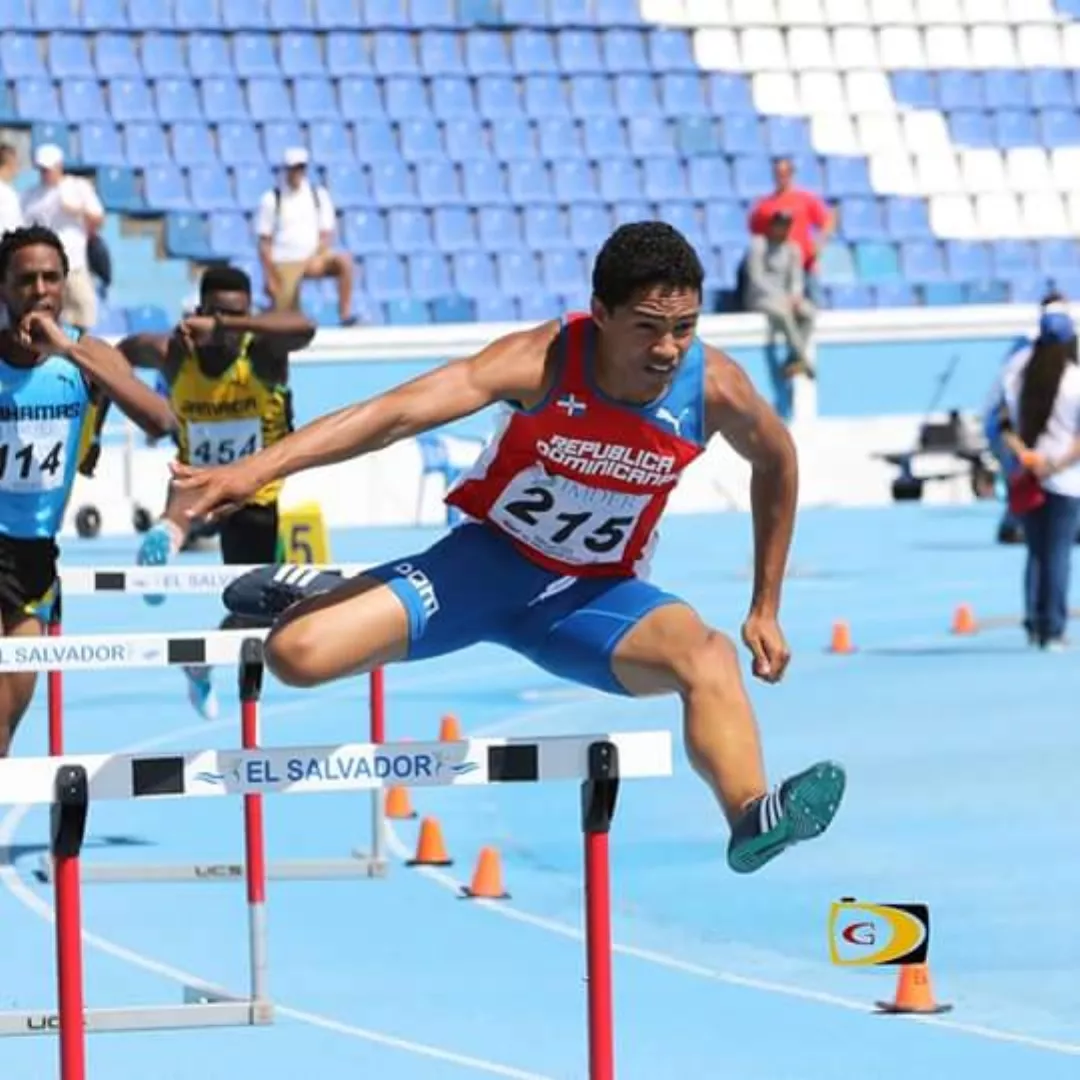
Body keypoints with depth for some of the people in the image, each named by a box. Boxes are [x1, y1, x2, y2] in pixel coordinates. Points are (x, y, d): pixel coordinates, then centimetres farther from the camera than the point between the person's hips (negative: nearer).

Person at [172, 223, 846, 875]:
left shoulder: (714, 388, -17)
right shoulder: (544, 362, -27)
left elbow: (777, 461, 7)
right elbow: (400, 411, -38)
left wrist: (766, 610, 8)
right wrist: (257, 470, -50)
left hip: (596, 593, 1)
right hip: (489, 559, -1)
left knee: (710, 656, -32)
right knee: (297, 653, -16)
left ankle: (753, 818, -50)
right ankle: (314, 596, 20)